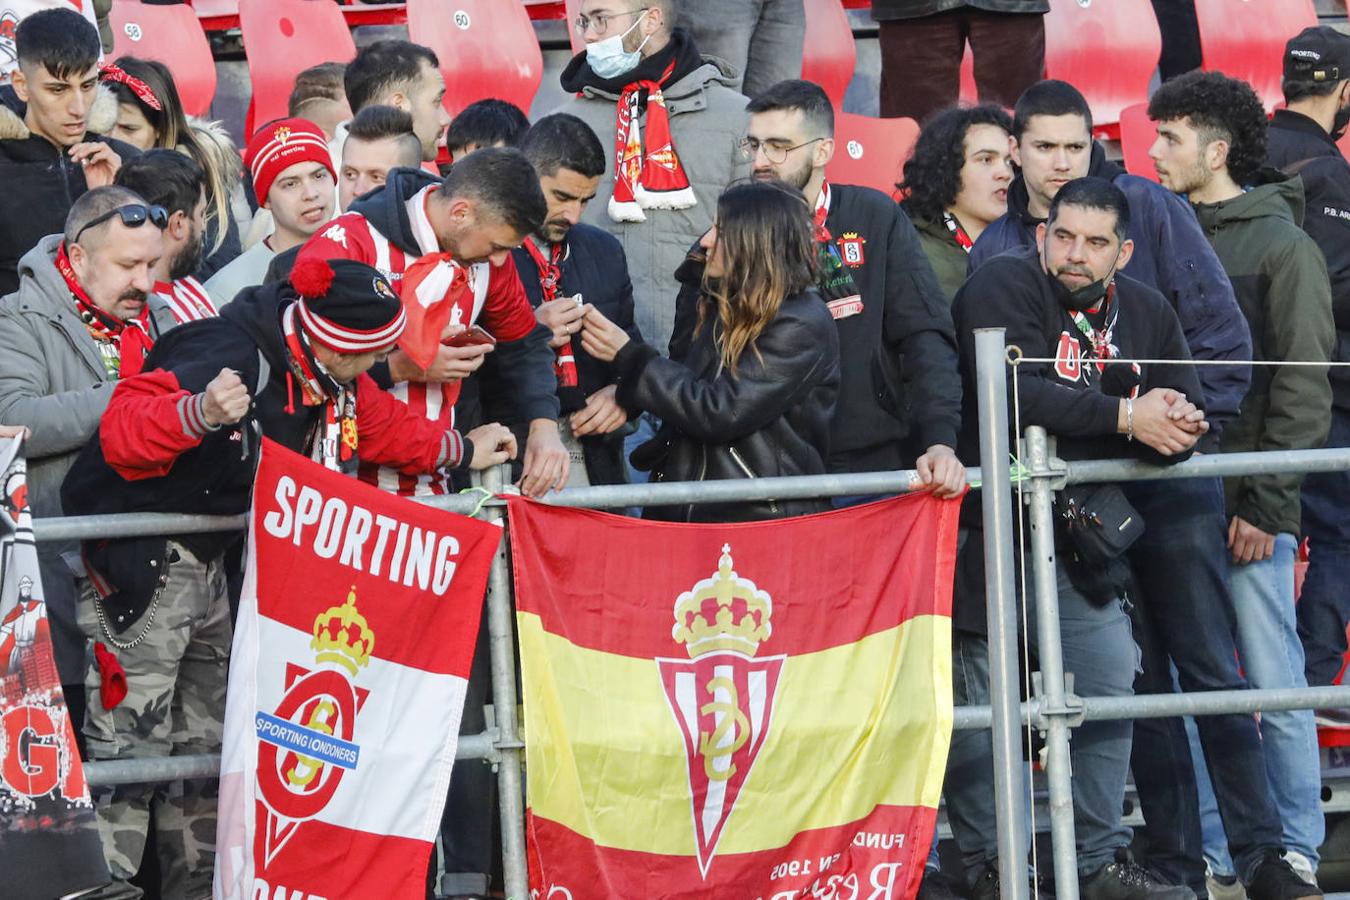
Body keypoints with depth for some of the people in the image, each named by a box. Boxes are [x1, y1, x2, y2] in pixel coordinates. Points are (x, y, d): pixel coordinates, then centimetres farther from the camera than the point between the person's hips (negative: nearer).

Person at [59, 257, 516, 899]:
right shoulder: (230, 355, -28)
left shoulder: (334, 381, 2)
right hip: (140, 556, -10)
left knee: (205, 737, 15)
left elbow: (381, 426, 24)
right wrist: (200, 414, -52)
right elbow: (122, 433, -35)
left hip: (207, 562, 10)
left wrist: (462, 451, 27)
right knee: (132, 735, -11)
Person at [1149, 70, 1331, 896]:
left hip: (1249, 512, -5)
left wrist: (1267, 501, -13)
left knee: (1274, 685, -2)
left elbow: (1305, 388, -8)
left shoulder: (1282, 246, -4)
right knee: (1194, 687, 6)